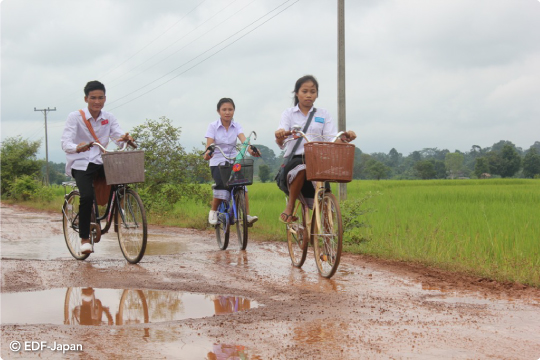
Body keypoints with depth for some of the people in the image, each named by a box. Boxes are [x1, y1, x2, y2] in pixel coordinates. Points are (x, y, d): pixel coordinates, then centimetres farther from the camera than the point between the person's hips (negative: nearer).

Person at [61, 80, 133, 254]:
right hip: (80, 164, -4)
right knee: (87, 196, -27)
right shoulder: (75, 117, -7)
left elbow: (118, 136, -7)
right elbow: (65, 143, -16)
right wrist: (77, 148, -39)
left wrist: (125, 138, -32)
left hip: (100, 163, 4)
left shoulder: (109, 118, 7)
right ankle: (84, 238, -13)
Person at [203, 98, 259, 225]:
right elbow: (209, 144, -14)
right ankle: (213, 211, 2)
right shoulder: (213, 126, -3)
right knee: (222, 187, -24)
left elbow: (244, 140, -15)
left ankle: (246, 215, -23)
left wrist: (251, 150, -37)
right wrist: (207, 153, -38)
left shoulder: (236, 126, 2)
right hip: (217, 162, -2)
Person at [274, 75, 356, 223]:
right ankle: (290, 207, -19)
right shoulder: (288, 114, 12)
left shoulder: (323, 115, 15)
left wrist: (343, 139, -25)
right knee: (301, 167, -38)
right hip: (295, 160, -2)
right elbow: (281, 143, -5)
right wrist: (280, 136, -30)